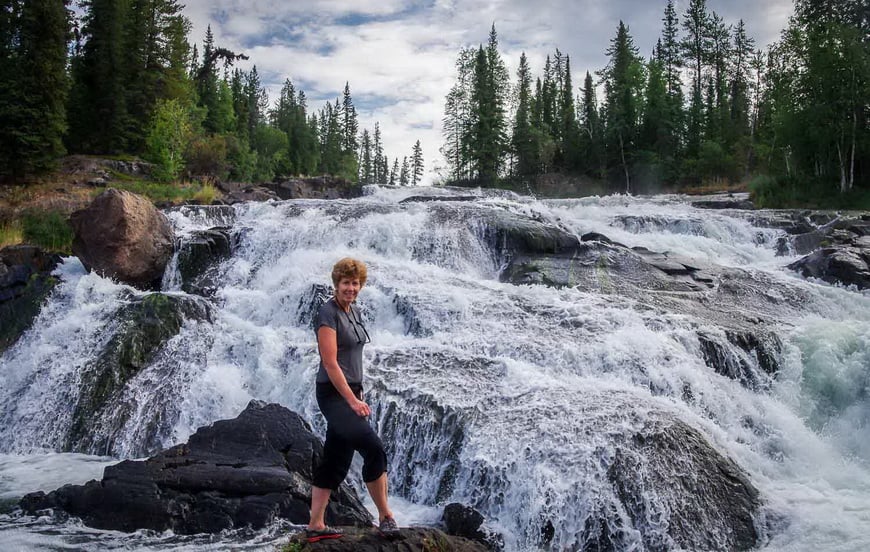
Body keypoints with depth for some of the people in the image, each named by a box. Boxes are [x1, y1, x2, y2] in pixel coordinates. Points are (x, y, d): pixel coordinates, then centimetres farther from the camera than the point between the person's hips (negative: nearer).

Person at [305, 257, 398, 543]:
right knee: (373, 448, -15)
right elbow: (330, 362, -20)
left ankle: (315, 525, 17)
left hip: (351, 391, 9)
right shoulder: (328, 313, -14)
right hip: (334, 394, -9)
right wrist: (352, 400, -22)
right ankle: (385, 515, 0)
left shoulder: (354, 311, 12)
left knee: (335, 460, 10)